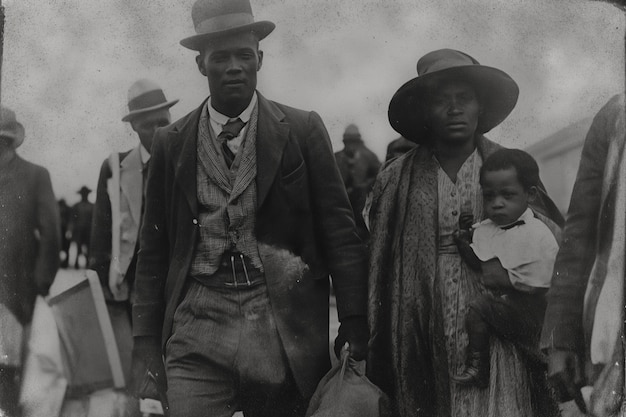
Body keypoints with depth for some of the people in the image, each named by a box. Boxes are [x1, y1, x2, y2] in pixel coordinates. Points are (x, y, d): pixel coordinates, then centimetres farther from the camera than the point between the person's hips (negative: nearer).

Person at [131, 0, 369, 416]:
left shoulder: (304, 130, 3)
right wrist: (146, 341, 6)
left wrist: (354, 325, -4)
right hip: (198, 331, 1)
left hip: (286, 330, 0)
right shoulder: (171, 143, 8)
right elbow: (154, 250, 10)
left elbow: (339, 230, 1)